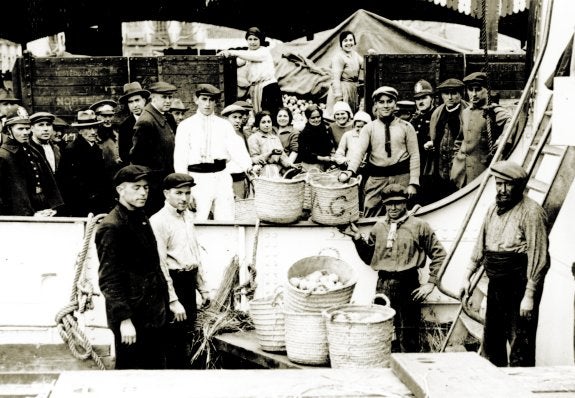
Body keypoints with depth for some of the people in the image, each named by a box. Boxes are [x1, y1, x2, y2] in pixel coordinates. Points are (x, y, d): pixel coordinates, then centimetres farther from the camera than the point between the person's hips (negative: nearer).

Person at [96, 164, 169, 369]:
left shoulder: (142, 219, 13)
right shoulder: (111, 227, -13)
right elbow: (108, 280, -17)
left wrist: (164, 302, 14)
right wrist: (124, 319, -20)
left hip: (155, 315, 8)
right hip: (132, 318, -8)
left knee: (157, 367, 12)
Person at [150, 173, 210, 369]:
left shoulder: (188, 216, 12)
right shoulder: (159, 221, -14)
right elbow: (160, 264, -17)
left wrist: (202, 288, 18)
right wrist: (173, 301, -19)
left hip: (189, 281, 8)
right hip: (173, 281, -8)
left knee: (186, 336, 15)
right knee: (173, 340, -2)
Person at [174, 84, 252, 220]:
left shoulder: (225, 125, 13)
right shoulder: (186, 126, 6)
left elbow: (235, 148, 0)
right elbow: (180, 159, 1)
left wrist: (247, 166, -20)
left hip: (222, 178, 2)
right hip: (198, 178, -2)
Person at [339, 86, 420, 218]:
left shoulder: (406, 127, 5)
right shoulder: (369, 128, 6)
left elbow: (414, 155, 5)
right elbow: (359, 151, -7)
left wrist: (413, 183, -3)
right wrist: (350, 171, -25)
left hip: (401, 177, 0)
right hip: (376, 178, 0)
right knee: (370, 218, -3)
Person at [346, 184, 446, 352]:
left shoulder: (419, 226, 3)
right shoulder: (378, 227, 13)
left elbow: (439, 254, 4)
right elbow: (369, 257, 17)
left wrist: (430, 283, -2)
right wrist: (358, 239, 3)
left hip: (408, 286, -3)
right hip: (383, 285, 3)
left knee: (407, 337, 2)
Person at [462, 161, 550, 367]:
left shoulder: (531, 212, -13)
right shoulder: (493, 209, 12)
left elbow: (539, 258, -16)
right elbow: (480, 247, 20)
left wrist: (530, 295, -18)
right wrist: (468, 277, 16)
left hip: (520, 286, -8)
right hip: (495, 284, 8)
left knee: (520, 344, -4)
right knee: (491, 340, 18)